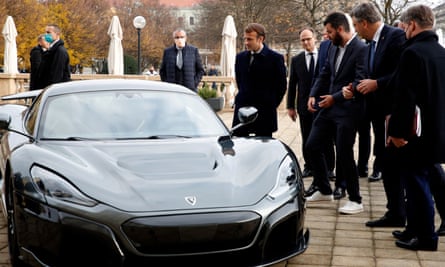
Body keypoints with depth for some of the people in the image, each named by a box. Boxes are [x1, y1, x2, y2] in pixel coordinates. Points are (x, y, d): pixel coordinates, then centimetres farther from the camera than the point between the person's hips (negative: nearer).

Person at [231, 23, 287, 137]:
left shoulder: (275, 58, -6)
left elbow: (281, 85, 0)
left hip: (265, 114, -4)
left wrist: (272, 104, 1)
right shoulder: (240, 57, 9)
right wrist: (243, 98, 14)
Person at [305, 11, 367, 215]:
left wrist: (335, 97, -17)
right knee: (312, 146, 10)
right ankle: (324, 191, 26)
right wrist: (313, 95, 2)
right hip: (328, 106, 9)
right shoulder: (333, 48, 11)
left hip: (348, 109, -9)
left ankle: (355, 200, 11)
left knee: (344, 154, -5)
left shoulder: (361, 49, -15)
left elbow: (360, 83, -20)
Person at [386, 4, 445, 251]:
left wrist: (397, 130, -15)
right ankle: (416, 229, 26)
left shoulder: (413, 52, -16)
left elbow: (405, 96, -20)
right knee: (422, 180, 16)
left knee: (416, 181, 0)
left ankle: (425, 237, 6)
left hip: (417, 132, -9)